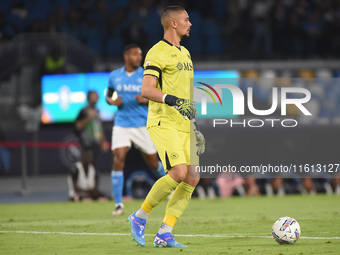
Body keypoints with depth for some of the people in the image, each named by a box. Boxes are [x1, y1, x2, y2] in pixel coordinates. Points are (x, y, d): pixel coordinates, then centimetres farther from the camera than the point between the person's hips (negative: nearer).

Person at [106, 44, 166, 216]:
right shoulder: (114, 76, 4)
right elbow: (108, 96, 18)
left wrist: (146, 100, -19)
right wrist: (113, 102, -5)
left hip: (142, 125, 0)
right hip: (121, 124, 0)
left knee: (153, 162, 8)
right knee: (118, 160, -17)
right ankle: (118, 204, -12)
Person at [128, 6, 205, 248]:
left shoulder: (184, 53, 20)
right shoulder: (157, 52, -7)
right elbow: (147, 89, -17)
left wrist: (193, 125, 25)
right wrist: (172, 100, -31)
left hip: (183, 125, 8)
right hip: (163, 123, -8)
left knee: (193, 178, -3)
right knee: (179, 173, -21)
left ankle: (164, 233, 0)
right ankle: (140, 217, -2)